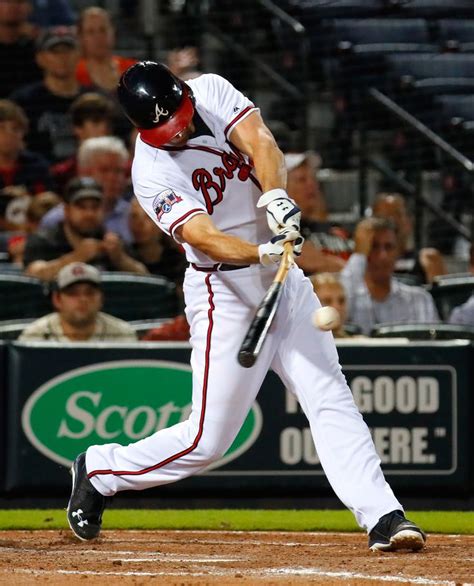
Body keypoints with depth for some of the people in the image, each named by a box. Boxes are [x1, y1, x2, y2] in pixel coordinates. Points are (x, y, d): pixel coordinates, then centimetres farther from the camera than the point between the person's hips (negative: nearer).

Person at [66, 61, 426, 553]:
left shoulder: (212, 92, -3)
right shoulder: (153, 173, -17)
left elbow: (260, 142, -17)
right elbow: (203, 236, -29)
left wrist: (275, 196, -36)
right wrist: (263, 252, -46)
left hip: (282, 277, 5)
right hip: (226, 294, -5)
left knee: (331, 399, -5)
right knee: (208, 439, -3)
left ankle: (382, 517, -10)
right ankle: (98, 471, 18)